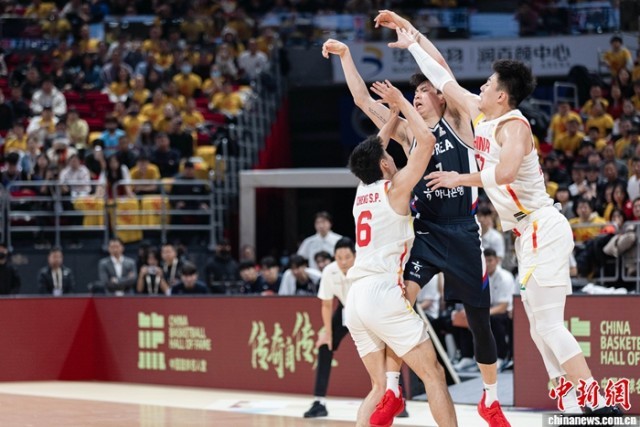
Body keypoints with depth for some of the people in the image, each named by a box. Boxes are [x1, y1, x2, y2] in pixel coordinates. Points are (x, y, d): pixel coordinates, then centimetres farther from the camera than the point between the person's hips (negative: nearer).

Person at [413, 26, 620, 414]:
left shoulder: (513, 125, -16)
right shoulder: (481, 114, 9)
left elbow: (504, 171, -36)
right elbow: (444, 79, 20)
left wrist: (460, 179, -22)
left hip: (544, 230, -10)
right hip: (531, 234, 10)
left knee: (549, 325, -15)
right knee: (542, 328, 8)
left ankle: (599, 407, -18)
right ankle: (576, 410, 8)